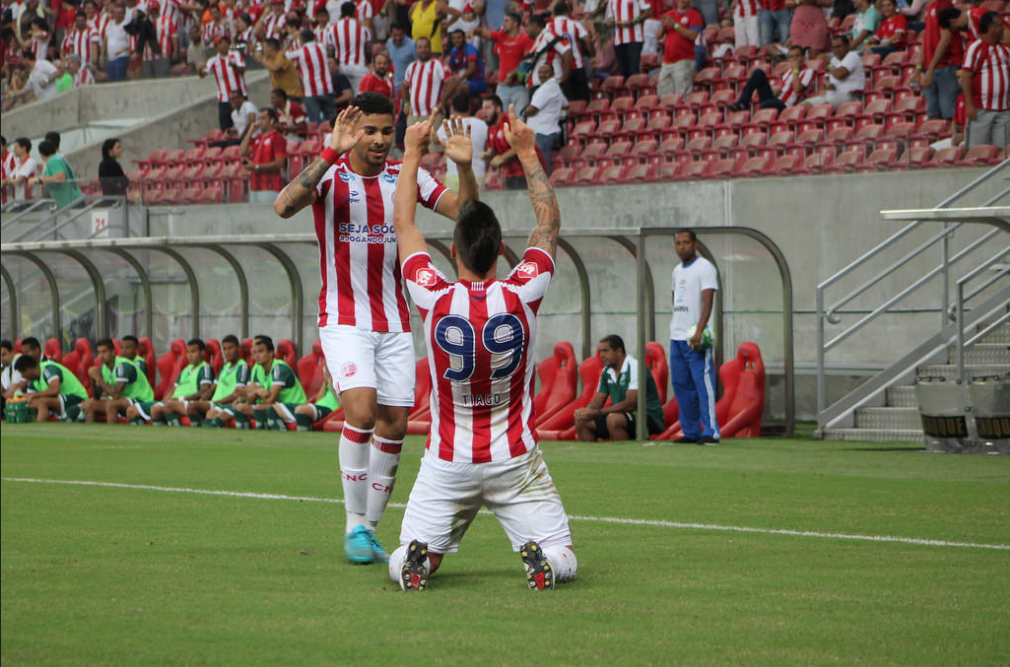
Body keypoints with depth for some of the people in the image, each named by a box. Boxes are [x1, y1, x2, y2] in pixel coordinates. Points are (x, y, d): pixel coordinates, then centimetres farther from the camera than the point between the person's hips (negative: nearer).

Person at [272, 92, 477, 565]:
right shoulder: (329, 174, -7)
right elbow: (284, 206, -26)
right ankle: (355, 525, -9)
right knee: (361, 410, -21)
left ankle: (369, 528, 13)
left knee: (394, 424, 0)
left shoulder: (405, 177, 5)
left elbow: (463, 210, -2)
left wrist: (465, 167, -21)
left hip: (393, 322, 4)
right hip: (344, 320, -4)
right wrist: (332, 153, -35)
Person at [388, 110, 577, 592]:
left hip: (447, 462, 0)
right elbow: (549, 222, 4)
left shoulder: (434, 299, -14)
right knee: (562, 560, 6)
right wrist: (527, 154, 9)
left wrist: (412, 155, 11)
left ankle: (417, 556, -26)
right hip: (515, 460, 0)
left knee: (403, 565, 10)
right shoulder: (521, 296, -14)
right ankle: (539, 557, -28)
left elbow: (402, 222, 2)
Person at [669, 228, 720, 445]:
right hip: (677, 337, 9)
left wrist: (698, 331, -27)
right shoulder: (677, 271, 18)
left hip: (696, 338, -9)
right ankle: (691, 432, 14)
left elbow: (707, 301, -17)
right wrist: (675, 326, 17)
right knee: (681, 385, 9)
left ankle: (710, 432, -14)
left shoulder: (705, 268, -8)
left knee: (703, 383, -12)